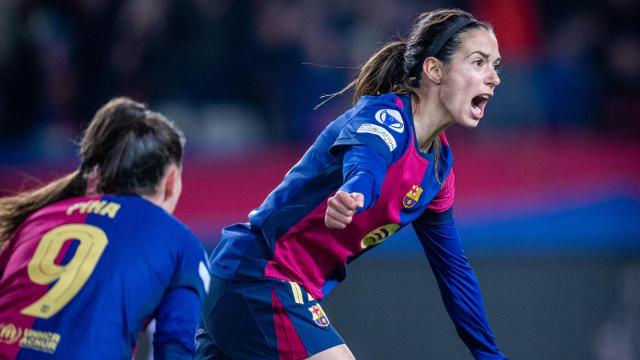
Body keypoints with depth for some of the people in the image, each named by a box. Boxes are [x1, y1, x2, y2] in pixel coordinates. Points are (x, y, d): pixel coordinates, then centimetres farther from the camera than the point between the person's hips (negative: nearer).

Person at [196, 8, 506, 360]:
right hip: (259, 277, -10)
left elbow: (452, 268, 20)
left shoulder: (439, 164, 11)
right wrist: (351, 197, -64)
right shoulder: (385, 116, -16)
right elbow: (363, 164, -40)